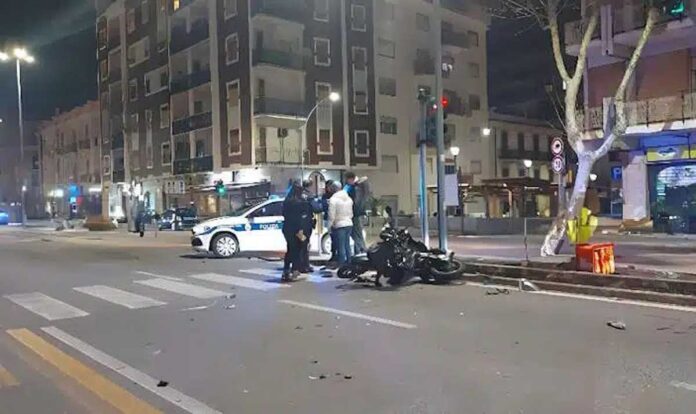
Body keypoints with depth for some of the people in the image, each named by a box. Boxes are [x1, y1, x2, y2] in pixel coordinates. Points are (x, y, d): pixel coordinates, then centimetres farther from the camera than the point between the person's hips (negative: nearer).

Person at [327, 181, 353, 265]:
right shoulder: (349, 198, 10)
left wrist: (329, 226, -3)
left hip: (339, 225, -7)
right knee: (347, 245, 14)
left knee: (341, 246, -1)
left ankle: (341, 264, 2)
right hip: (349, 224, 7)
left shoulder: (333, 199, -12)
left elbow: (331, 215, -13)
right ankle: (348, 263, 20)